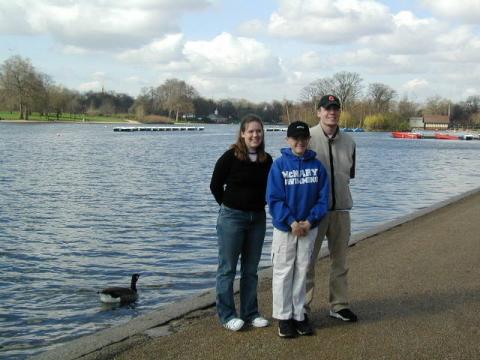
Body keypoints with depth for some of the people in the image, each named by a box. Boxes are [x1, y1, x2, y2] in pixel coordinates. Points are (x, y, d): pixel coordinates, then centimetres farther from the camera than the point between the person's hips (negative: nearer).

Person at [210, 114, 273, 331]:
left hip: (258, 218, 5)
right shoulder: (230, 157, -11)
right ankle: (227, 315, 10)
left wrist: (258, 206, 7)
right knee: (227, 268, 1)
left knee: (251, 269, 12)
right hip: (232, 217, -5)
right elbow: (215, 185, -3)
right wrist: (230, 206, 2)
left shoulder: (267, 160, 3)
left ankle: (250, 313, 22)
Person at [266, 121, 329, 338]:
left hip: (309, 227, 2)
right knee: (283, 272, 4)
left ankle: (299, 315, 21)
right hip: (284, 228, -2)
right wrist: (291, 222, -16)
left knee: (302, 272, 11)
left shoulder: (317, 165, 0)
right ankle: (283, 317, 15)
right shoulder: (279, 165, -7)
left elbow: (323, 197, 0)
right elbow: (274, 198, -10)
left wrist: (310, 221, -12)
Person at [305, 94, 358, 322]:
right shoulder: (307, 138, -9)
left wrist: (337, 191, 8)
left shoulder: (348, 142, 7)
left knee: (340, 260, 13)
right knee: (307, 260, 2)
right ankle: (302, 307, 12)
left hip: (341, 209, 5)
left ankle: (339, 305, 24)